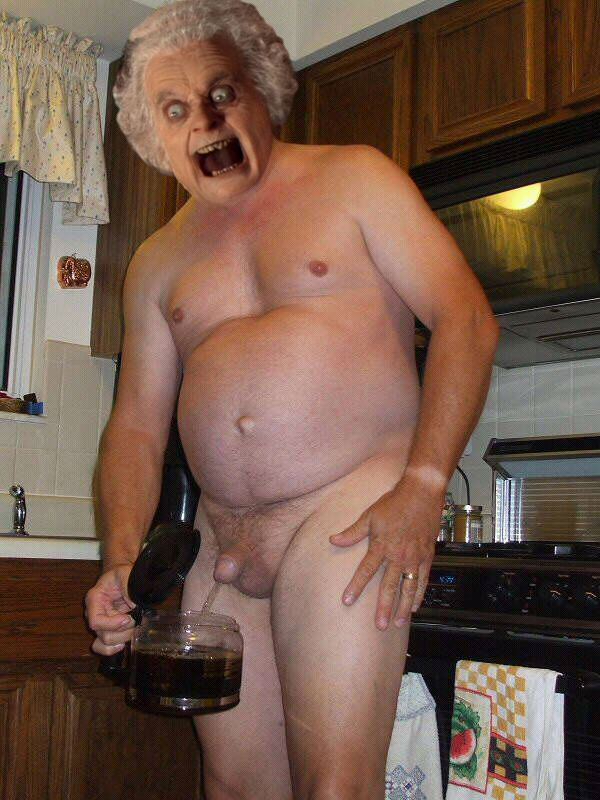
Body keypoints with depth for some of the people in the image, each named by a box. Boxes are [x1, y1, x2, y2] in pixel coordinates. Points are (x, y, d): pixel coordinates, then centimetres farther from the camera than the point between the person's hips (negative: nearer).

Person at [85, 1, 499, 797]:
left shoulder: (351, 179, 4)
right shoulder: (158, 261, 16)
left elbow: (466, 321, -5)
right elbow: (137, 424, 13)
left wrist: (423, 486, -16)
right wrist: (122, 561, -3)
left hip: (351, 513, -4)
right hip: (220, 543, 5)